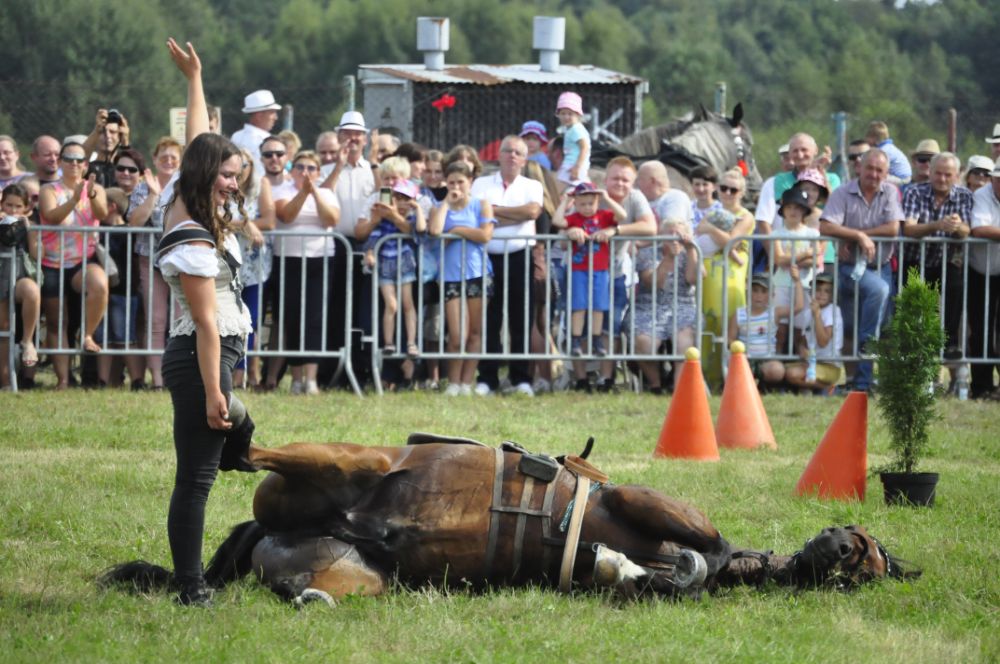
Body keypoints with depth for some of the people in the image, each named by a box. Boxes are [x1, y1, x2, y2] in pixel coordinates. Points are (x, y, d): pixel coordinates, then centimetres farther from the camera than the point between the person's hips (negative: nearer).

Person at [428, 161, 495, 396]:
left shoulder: (481, 205, 7)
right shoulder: (441, 209, 11)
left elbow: (485, 235, -8)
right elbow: (434, 230, -11)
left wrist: (456, 230, -5)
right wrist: (447, 201, -2)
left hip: (477, 274, 0)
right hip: (451, 276, 0)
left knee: (475, 332, 3)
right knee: (457, 335, -8)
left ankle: (466, 382, 9)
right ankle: (453, 383, 5)